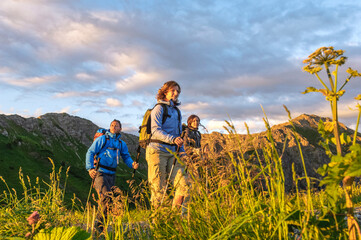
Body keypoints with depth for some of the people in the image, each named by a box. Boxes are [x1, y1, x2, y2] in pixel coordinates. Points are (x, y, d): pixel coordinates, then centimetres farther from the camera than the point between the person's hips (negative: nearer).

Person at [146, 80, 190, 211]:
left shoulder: (177, 111, 20)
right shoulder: (159, 108, -1)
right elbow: (155, 131, -14)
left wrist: (181, 150, 14)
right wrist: (172, 139, -27)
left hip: (172, 153, 6)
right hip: (157, 151, -6)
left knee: (184, 184, -4)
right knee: (159, 189, -2)